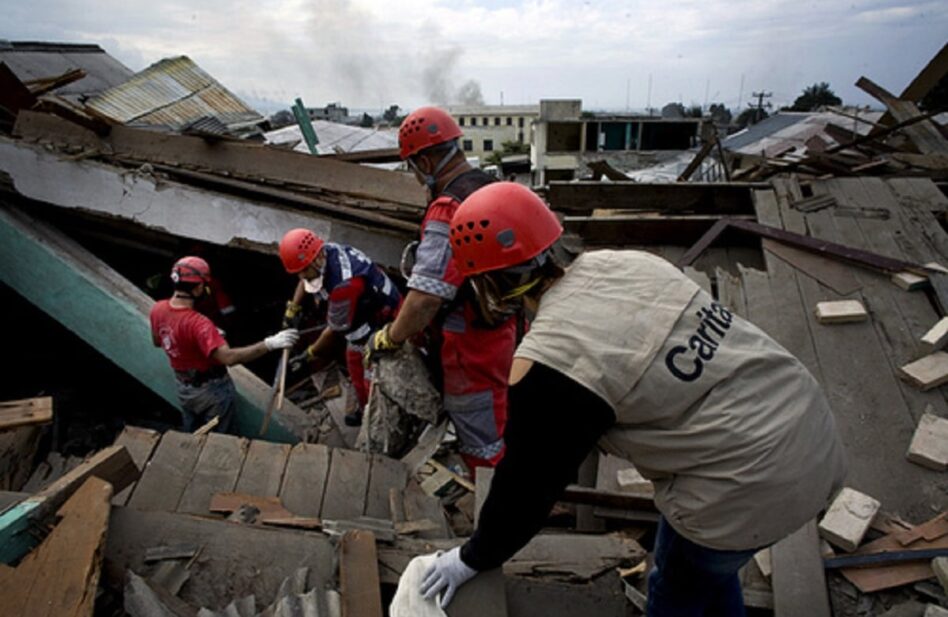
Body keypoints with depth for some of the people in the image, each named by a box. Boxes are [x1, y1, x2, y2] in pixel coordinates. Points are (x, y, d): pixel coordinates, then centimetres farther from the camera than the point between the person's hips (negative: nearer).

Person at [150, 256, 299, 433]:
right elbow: (229, 357, -46)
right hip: (212, 391, -7)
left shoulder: (158, 309, -11)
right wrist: (270, 343, -50)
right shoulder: (197, 323, -36)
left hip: (184, 388, 7)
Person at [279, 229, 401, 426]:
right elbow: (305, 281, 13)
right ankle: (365, 410, 42)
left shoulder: (344, 283, -38)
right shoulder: (325, 252, -13)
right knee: (355, 362, 23)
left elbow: (335, 330, -23)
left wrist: (311, 353, -8)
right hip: (364, 315, 10)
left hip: (384, 323, -10)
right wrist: (292, 309, 18)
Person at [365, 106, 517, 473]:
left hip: (471, 347, -10)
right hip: (501, 329, 10)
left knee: (484, 449, 7)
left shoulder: (449, 209, -25)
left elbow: (426, 297, -30)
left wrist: (389, 339, -14)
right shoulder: (491, 189, 5)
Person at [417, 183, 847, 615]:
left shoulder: (548, 363, -22)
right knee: (709, 565, 32)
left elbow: (527, 484, -9)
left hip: (749, 485, -7)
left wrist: (474, 558, 9)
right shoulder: (618, 261, -1)